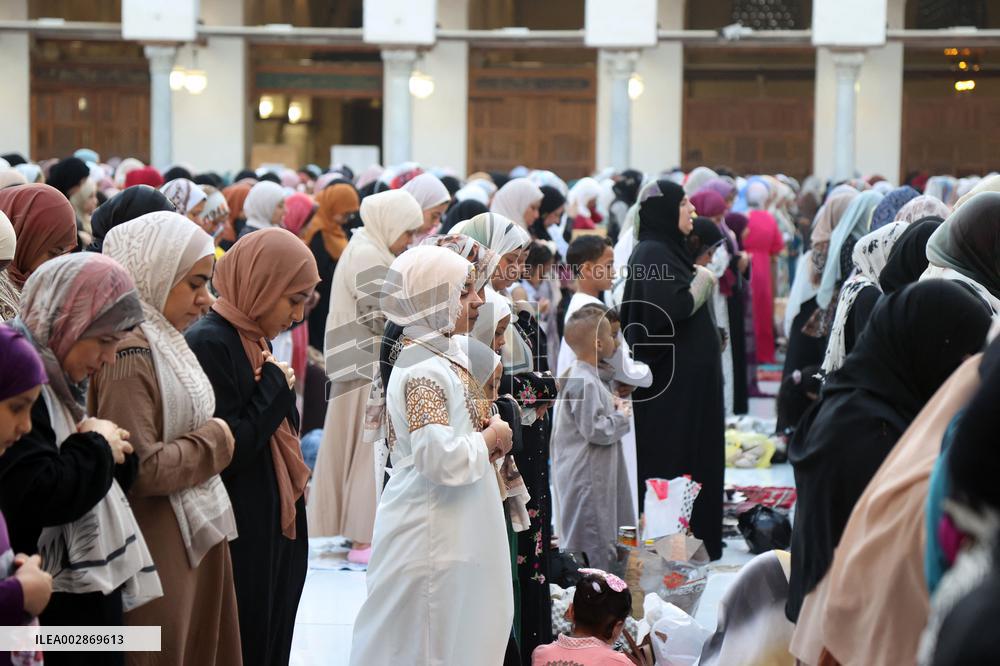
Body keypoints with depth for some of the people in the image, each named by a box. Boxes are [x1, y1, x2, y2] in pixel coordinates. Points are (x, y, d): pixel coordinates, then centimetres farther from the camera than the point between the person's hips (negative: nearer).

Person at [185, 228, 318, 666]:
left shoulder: (254, 343, 11)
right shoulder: (209, 344, -16)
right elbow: (225, 450, -21)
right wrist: (275, 387, -14)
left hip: (273, 538, 9)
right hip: (239, 543, -9)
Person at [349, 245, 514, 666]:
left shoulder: (445, 355, 11)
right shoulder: (424, 370, -19)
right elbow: (441, 458, -29)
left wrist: (487, 431, 5)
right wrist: (491, 439, -13)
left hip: (455, 531, 10)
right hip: (433, 535, -10)